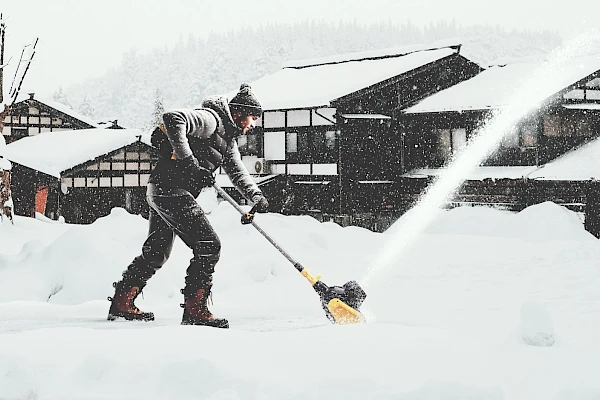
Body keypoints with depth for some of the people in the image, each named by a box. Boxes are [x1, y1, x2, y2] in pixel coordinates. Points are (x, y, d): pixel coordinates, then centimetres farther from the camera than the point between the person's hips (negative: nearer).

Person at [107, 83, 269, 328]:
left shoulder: (228, 139, 20)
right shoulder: (211, 119, -10)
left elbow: (238, 172, 15)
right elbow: (173, 119, -25)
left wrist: (255, 196, -4)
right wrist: (188, 161, -28)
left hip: (161, 193, 11)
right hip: (170, 188, -11)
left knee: (156, 252, 20)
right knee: (208, 245, -12)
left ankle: (121, 303, 31)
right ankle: (194, 310, -10)